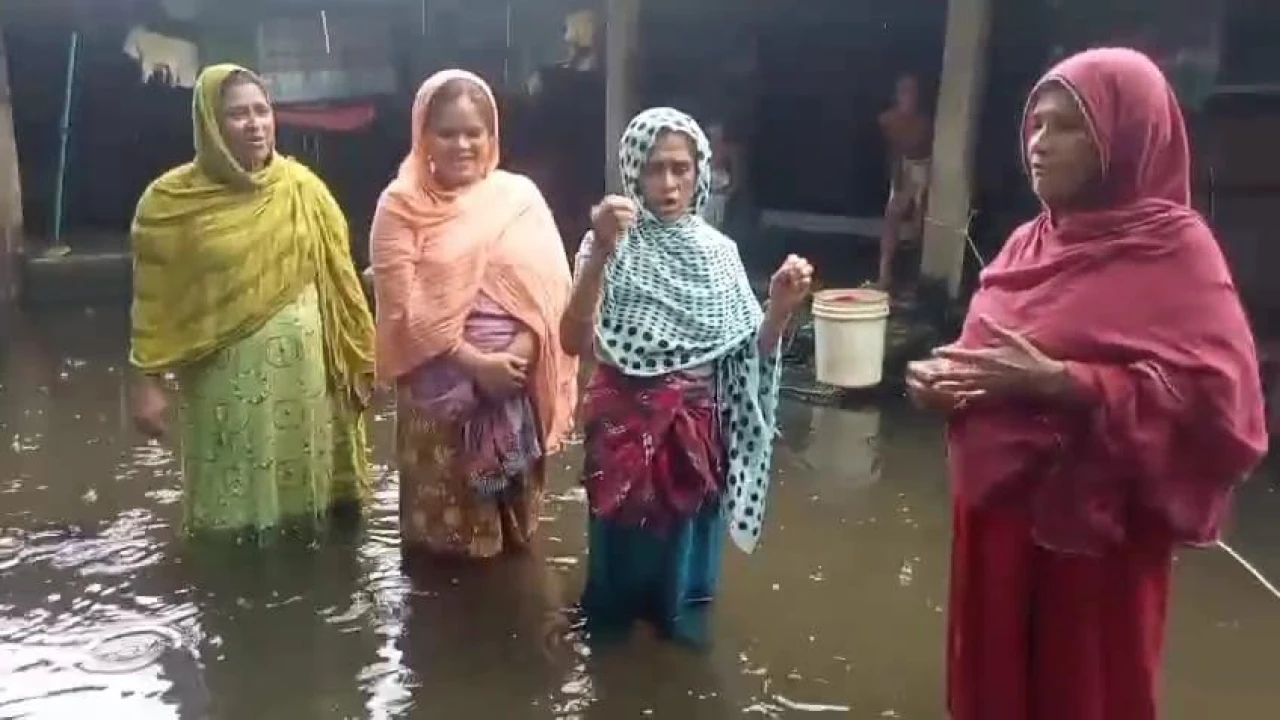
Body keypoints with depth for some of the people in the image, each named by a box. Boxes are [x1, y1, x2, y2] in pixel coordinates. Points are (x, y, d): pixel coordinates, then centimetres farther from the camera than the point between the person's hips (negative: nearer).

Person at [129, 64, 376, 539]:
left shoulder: (302, 188, 1)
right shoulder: (171, 201, -5)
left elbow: (338, 278, 5)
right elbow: (155, 299, -2)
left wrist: (360, 359, 5)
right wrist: (149, 381, -4)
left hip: (302, 369, 2)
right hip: (223, 376, -2)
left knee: (304, 500, 10)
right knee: (232, 512, 5)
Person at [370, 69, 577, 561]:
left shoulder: (521, 195, 3)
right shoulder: (401, 205, -3)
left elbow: (550, 285, -2)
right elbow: (405, 306, -10)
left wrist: (519, 351, -16)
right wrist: (475, 362, -16)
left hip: (517, 380, 2)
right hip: (440, 382, -2)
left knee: (512, 511, 14)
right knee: (442, 522, 7)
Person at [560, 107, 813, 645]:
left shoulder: (718, 251, 1)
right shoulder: (612, 245, -9)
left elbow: (750, 350, 0)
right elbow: (574, 342, -23)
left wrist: (780, 307, -19)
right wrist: (601, 253, -34)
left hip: (697, 427, 3)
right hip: (626, 423, -3)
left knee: (685, 536, 17)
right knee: (624, 538, 11)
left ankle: (678, 614, 41)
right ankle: (612, 623, 38)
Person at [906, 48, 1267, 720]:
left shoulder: (1176, 248, -11)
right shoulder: (1032, 242, 10)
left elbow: (1217, 400, -22)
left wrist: (1055, 382, -26)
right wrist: (949, 377, -3)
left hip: (1087, 525, -6)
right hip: (995, 504, 7)